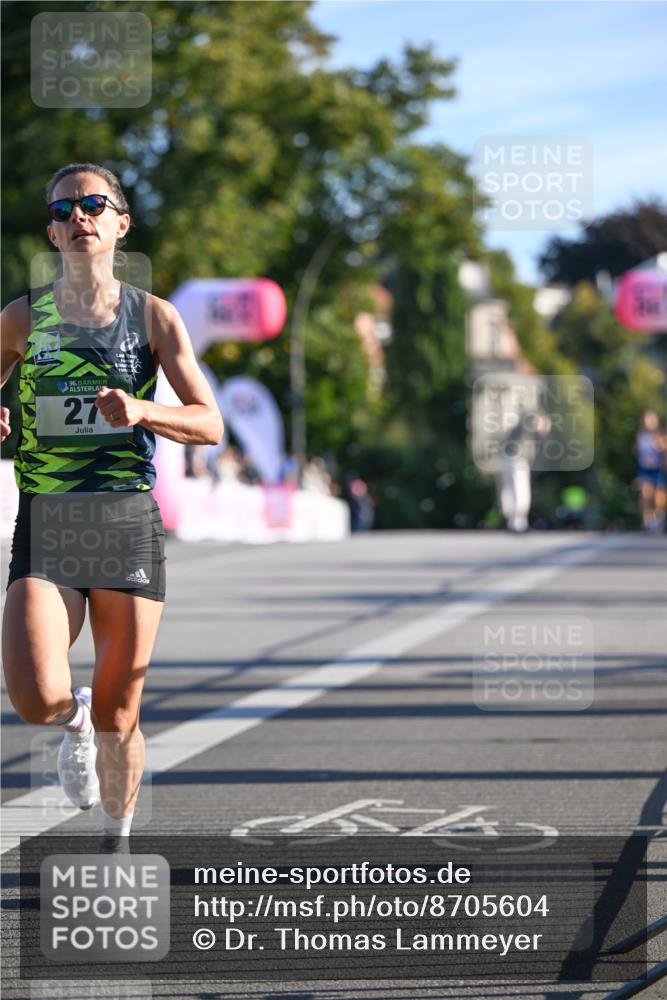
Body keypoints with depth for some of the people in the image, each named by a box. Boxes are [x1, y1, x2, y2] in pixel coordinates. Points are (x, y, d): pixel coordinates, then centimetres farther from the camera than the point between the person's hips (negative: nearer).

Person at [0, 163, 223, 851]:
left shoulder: (154, 317, 4)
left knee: (118, 719, 4)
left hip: (128, 524, 0)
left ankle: (115, 844, 27)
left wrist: (143, 411, -19)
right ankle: (76, 718, 18)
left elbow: (210, 425, 0)